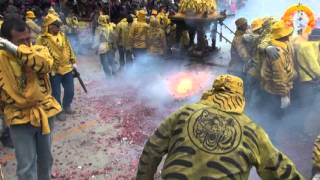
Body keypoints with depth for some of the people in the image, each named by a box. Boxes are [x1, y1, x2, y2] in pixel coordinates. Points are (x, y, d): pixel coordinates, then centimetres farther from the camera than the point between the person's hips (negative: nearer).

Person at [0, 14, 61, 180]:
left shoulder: (39, 50, -5)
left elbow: (46, 64, -29)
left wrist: (16, 49, -32)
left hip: (44, 112, 2)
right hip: (19, 117, -2)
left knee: (45, 157, 21)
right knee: (26, 167, 2)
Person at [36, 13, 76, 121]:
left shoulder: (63, 35, 8)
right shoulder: (42, 39, -11)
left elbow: (69, 49, 15)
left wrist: (73, 62, 13)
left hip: (67, 68, 6)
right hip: (54, 71, -5)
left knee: (70, 90, 14)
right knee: (56, 93, 4)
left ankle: (67, 106, 37)